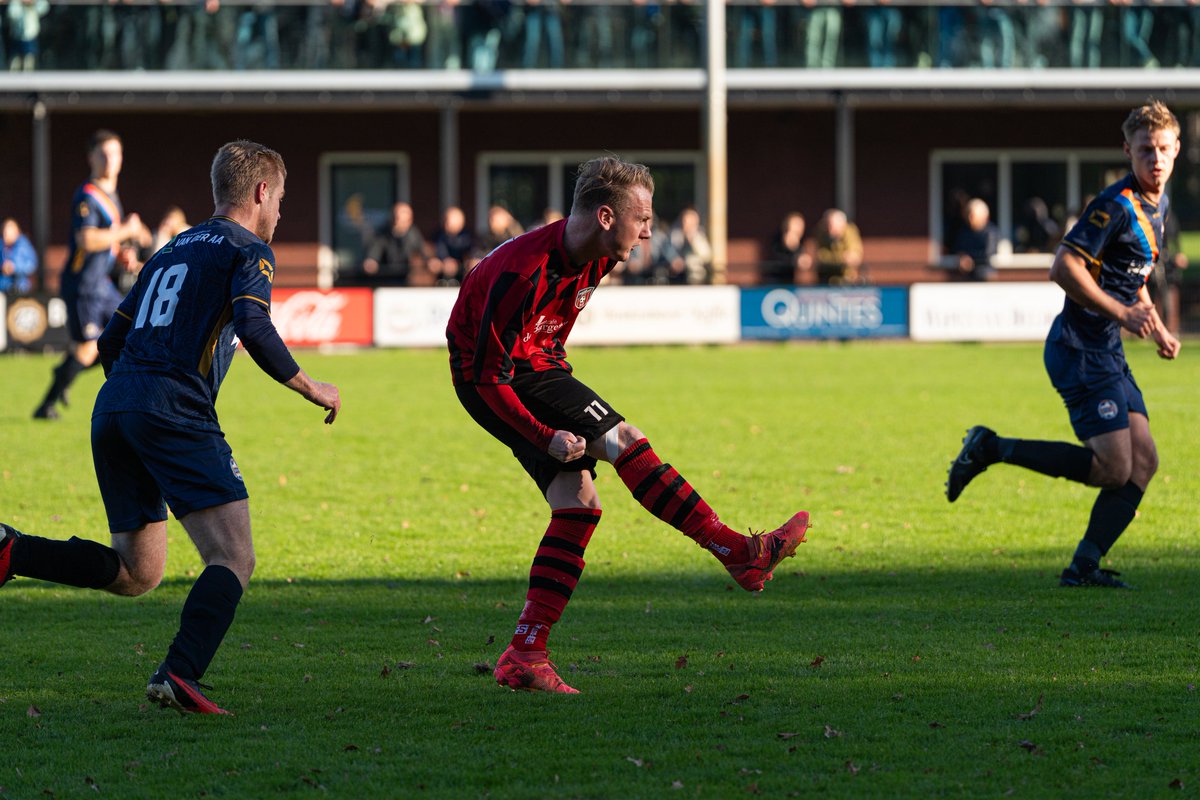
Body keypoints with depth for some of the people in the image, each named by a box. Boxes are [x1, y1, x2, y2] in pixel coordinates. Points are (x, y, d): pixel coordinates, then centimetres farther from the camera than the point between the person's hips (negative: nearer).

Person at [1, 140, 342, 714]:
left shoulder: (171, 251, 27)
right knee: (234, 559, -9)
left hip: (111, 408, 8)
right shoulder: (248, 251, 5)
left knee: (136, 575, 15)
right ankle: (179, 676, -28)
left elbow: (110, 344, 26)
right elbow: (254, 329, -13)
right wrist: (311, 389, -1)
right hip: (175, 411, -8)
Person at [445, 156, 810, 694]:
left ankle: (525, 657, -1)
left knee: (579, 505, 0)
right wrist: (548, 438, -27)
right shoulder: (524, 273, -29)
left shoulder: (594, 260, -1)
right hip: (490, 381, -10)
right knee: (621, 441, -19)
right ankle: (740, 553, -18)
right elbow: (490, 375, -25)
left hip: (536, 367, 10)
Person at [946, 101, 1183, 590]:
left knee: (1143, 462, 1)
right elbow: (1064, 267, -23)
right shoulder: (1116, 205, -17)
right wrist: (1122, 314, -22)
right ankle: (992, 449, -3)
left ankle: (1084, 567, 5)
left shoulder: (1155, 206, 14)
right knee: (1114, 468, -14)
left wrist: (1156, 328, 19)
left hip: (1108, 354, 9)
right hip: (1081, 351, -9)